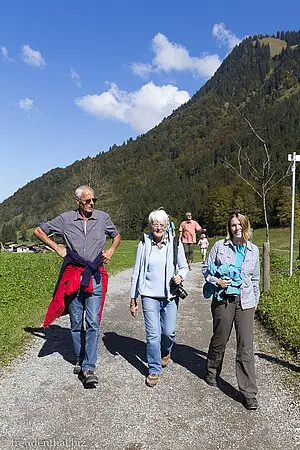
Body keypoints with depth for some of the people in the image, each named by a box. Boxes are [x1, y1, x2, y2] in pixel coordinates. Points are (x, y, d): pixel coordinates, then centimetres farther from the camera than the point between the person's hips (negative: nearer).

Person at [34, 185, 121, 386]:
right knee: (76, 323, 9)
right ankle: (80, 359, 27)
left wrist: (111, 251, 7)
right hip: (73, 276, 1)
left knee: (93, 322, -7)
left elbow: (116, 235, 24)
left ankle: (89, 367, -1)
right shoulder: (65, 219, 2)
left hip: (95, 276, 0)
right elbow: (39, 230, 14)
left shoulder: (103, 217, 5)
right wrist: (56, 247, 5)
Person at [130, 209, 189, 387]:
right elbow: (137, 273, 5)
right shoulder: (144, 245, -1)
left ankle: (166, 352, 40)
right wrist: (133, 300, 6)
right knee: (153, 334, -3)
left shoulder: (175, 243, 0)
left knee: (169, 332, 5)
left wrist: (180, 276, -13)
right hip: (150, 296, -1)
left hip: (170, 296, 1)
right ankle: (154, 370, 16)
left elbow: (184, 267, 12)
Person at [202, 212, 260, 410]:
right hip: (223, 300, -1)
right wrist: (216, 281, -13)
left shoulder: (253, 250, 6)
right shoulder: (220, 246, -1)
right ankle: (212, 372, 40)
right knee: (219, 340, 14)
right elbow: (207, 269, 5)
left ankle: (249, 393, 9)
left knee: (246, 347, -1)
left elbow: (255, 278, 16)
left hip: (245, 302, 1)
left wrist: (255, 301, 17)